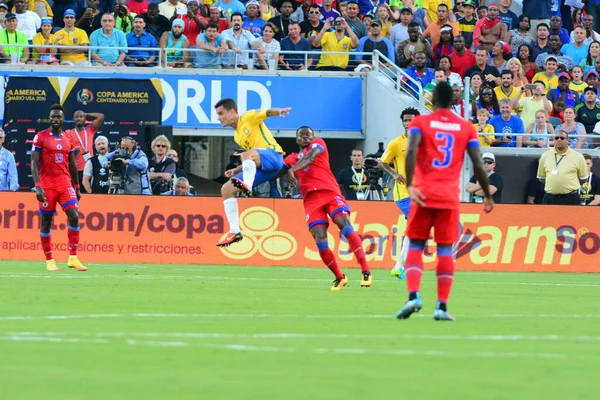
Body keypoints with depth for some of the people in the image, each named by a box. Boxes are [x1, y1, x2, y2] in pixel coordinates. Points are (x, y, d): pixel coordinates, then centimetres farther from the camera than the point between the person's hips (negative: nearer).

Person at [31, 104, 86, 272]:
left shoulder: (68, 139, 11)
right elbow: (34, 163, -8)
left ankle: (73, 258, -6)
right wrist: (37, 186, -18)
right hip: (47, 186, -3)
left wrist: (76, 187, 17)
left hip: (65, 184, 3)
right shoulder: (40, 137, -3)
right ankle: (49, 261, 11)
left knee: (74, 216, -11)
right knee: (46, 222, 2)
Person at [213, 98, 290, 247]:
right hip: (259, 168, 9)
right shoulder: (237, 136, 25)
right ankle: (234, 232, 0)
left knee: (246, 155, -38)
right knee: (226, 189, 4)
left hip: (272, 154, -9)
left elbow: (267, 112, -13)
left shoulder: (248, 118, 4)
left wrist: (278, 111, -35)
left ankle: (247, 185, -60)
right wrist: (236, 170, 16)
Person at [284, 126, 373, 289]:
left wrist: (291, 170, -20)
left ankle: (365, 271, -26)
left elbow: (310, 157, -6)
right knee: (320, 240, -14)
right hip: (311, 199, 3)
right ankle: (339, 278, 2)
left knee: (345, 225, -24)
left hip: (330, 192, -3)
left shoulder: (318, 143, 13)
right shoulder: (292, 158, 27)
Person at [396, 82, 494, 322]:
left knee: (415, 246, 7)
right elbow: (478, 164, 3)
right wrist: (487, 196, 12)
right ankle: (442, 306, -2)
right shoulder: (466, 127, 8)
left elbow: (411, 152, -15)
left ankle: (414, 296, -13)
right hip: (450, 196, 1)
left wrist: (410, 186, -19)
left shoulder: (420, 122, 3)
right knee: (445, 250, 5)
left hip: (423, 194, -1)